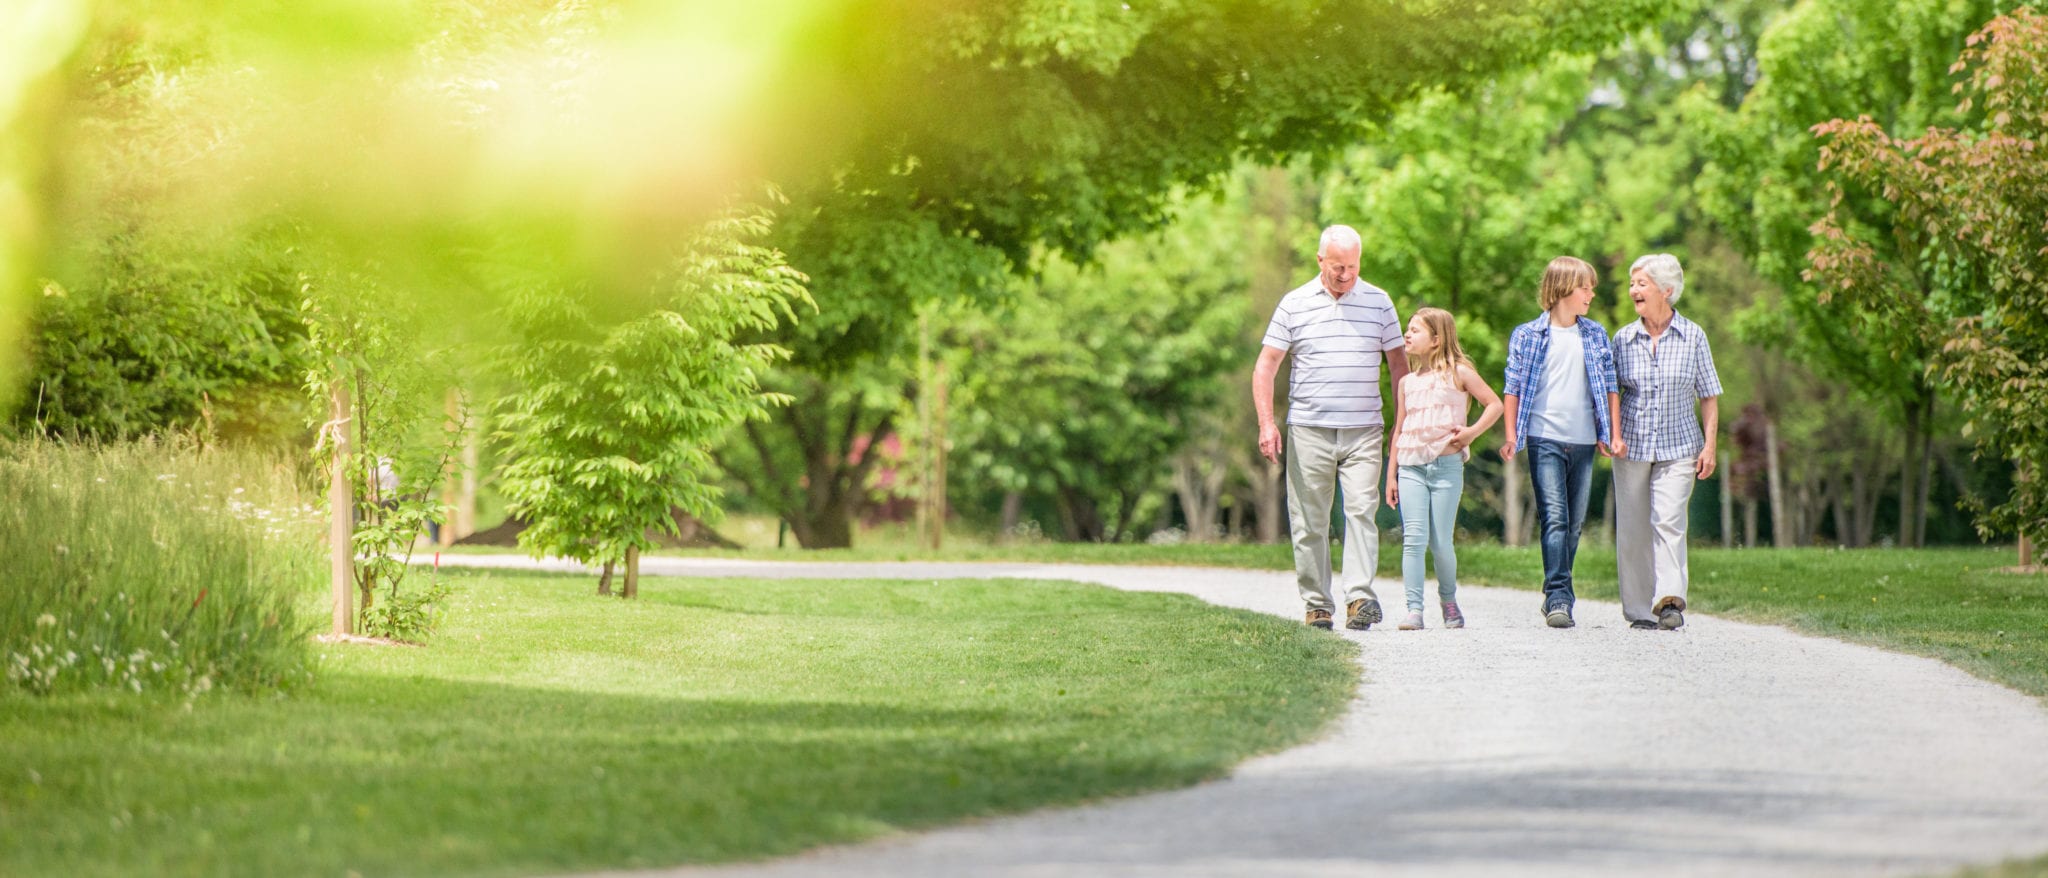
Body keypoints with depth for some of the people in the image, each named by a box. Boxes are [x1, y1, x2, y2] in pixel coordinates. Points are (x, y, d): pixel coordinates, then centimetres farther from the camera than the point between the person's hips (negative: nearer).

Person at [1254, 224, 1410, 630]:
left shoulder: (1378, 303, 8)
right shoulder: (1295, 304, 4)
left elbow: (1398, 364, 14)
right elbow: (1265, 366, 5)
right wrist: (1266, 423, -6)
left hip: (1364, 430, 0)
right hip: (1309, 430, 0)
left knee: (1361, 510, -13)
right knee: (1309, 521, 1)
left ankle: (1360, 598, -18)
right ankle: (1317, 606, 7)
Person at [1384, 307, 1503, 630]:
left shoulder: (1458, 373, 4)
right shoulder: (1407, 382, 15)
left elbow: (1495, 404, 6)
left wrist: (1472, 432, -7)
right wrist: (1391, 475, 14)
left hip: (1446, 465, -3)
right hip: (1411, 467, 3)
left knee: (1440, 542, -2)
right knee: (1413, 539, -8)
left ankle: (1449, 601, 20)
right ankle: (1414, 609, -9)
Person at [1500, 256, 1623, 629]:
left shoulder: (1595, 335, 11)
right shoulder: (1528, 336, 1)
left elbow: (1609, 385, 14)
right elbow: (1513, 388, 3)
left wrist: (1614, 434, 8)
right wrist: (1511, 437, -3)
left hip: (1583, 442, 4)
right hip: (1545, 440, -4)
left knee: (1574, 523, 5)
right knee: (1554, 518, -14)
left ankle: (1557, 596, 15)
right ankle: (1558, 597, -18)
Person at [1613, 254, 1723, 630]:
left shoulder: (1693, 337, 2)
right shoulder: (1623, 339, 5)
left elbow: (1708, 397, 5)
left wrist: (1709, 446, -2)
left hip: (1678, 447, -2)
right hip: (1631, 445, 2)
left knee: (1669, 521, -17)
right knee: (1632, 528, 2)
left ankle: (1670, 601, -25)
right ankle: (1639, 609, 9)